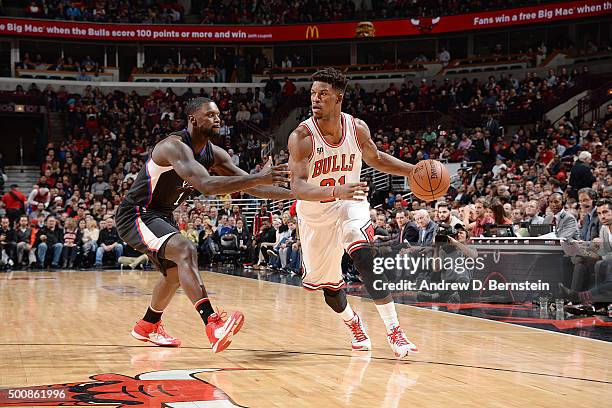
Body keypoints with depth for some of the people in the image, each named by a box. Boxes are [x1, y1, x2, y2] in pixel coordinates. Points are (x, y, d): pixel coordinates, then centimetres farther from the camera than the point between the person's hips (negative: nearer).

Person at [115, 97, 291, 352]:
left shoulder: (214, 154, 0)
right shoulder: (175, 146, -27)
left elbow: (249, 186, 3)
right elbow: (206, 185, -42)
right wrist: (259, 178, -45)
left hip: (161, 215, 10)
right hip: (135, 215, -10)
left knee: (175, 270, 24)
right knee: (186, 251, -31)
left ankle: (148, 327, 45)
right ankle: (213, 325, -41)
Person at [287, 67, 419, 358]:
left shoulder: (357, 128, -12)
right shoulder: (301, 137, -24)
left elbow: (375, 159, 9)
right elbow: (297, 187, -33)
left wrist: (414, 171, -3)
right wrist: (335, 191, -50)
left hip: (349, 203, 0)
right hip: (315, 213, 0)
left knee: (366, 259, -28)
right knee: (327, 283, 11)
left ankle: (393, 330, -23)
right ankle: (353, 323, 44)